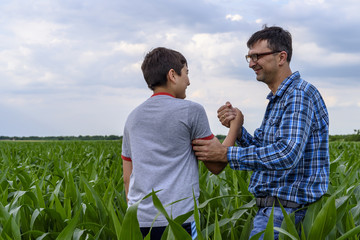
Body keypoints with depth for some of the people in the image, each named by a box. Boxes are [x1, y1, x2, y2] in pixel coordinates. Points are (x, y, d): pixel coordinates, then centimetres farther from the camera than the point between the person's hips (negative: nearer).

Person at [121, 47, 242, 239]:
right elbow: (216, 165, 3)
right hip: (176, 220, -6)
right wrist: (235, 125, 13)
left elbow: (127, 177, 16)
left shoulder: (133, 117, 13)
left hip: (139, 222, 6)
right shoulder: (191, 111, -4)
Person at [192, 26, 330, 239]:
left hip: (286, 211, -10)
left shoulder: (299, 95, -15)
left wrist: (225, 154, -24)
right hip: (270, 206, 10)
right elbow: (260, 149, 16)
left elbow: (287, 154, -27)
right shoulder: (278, 99, 18)